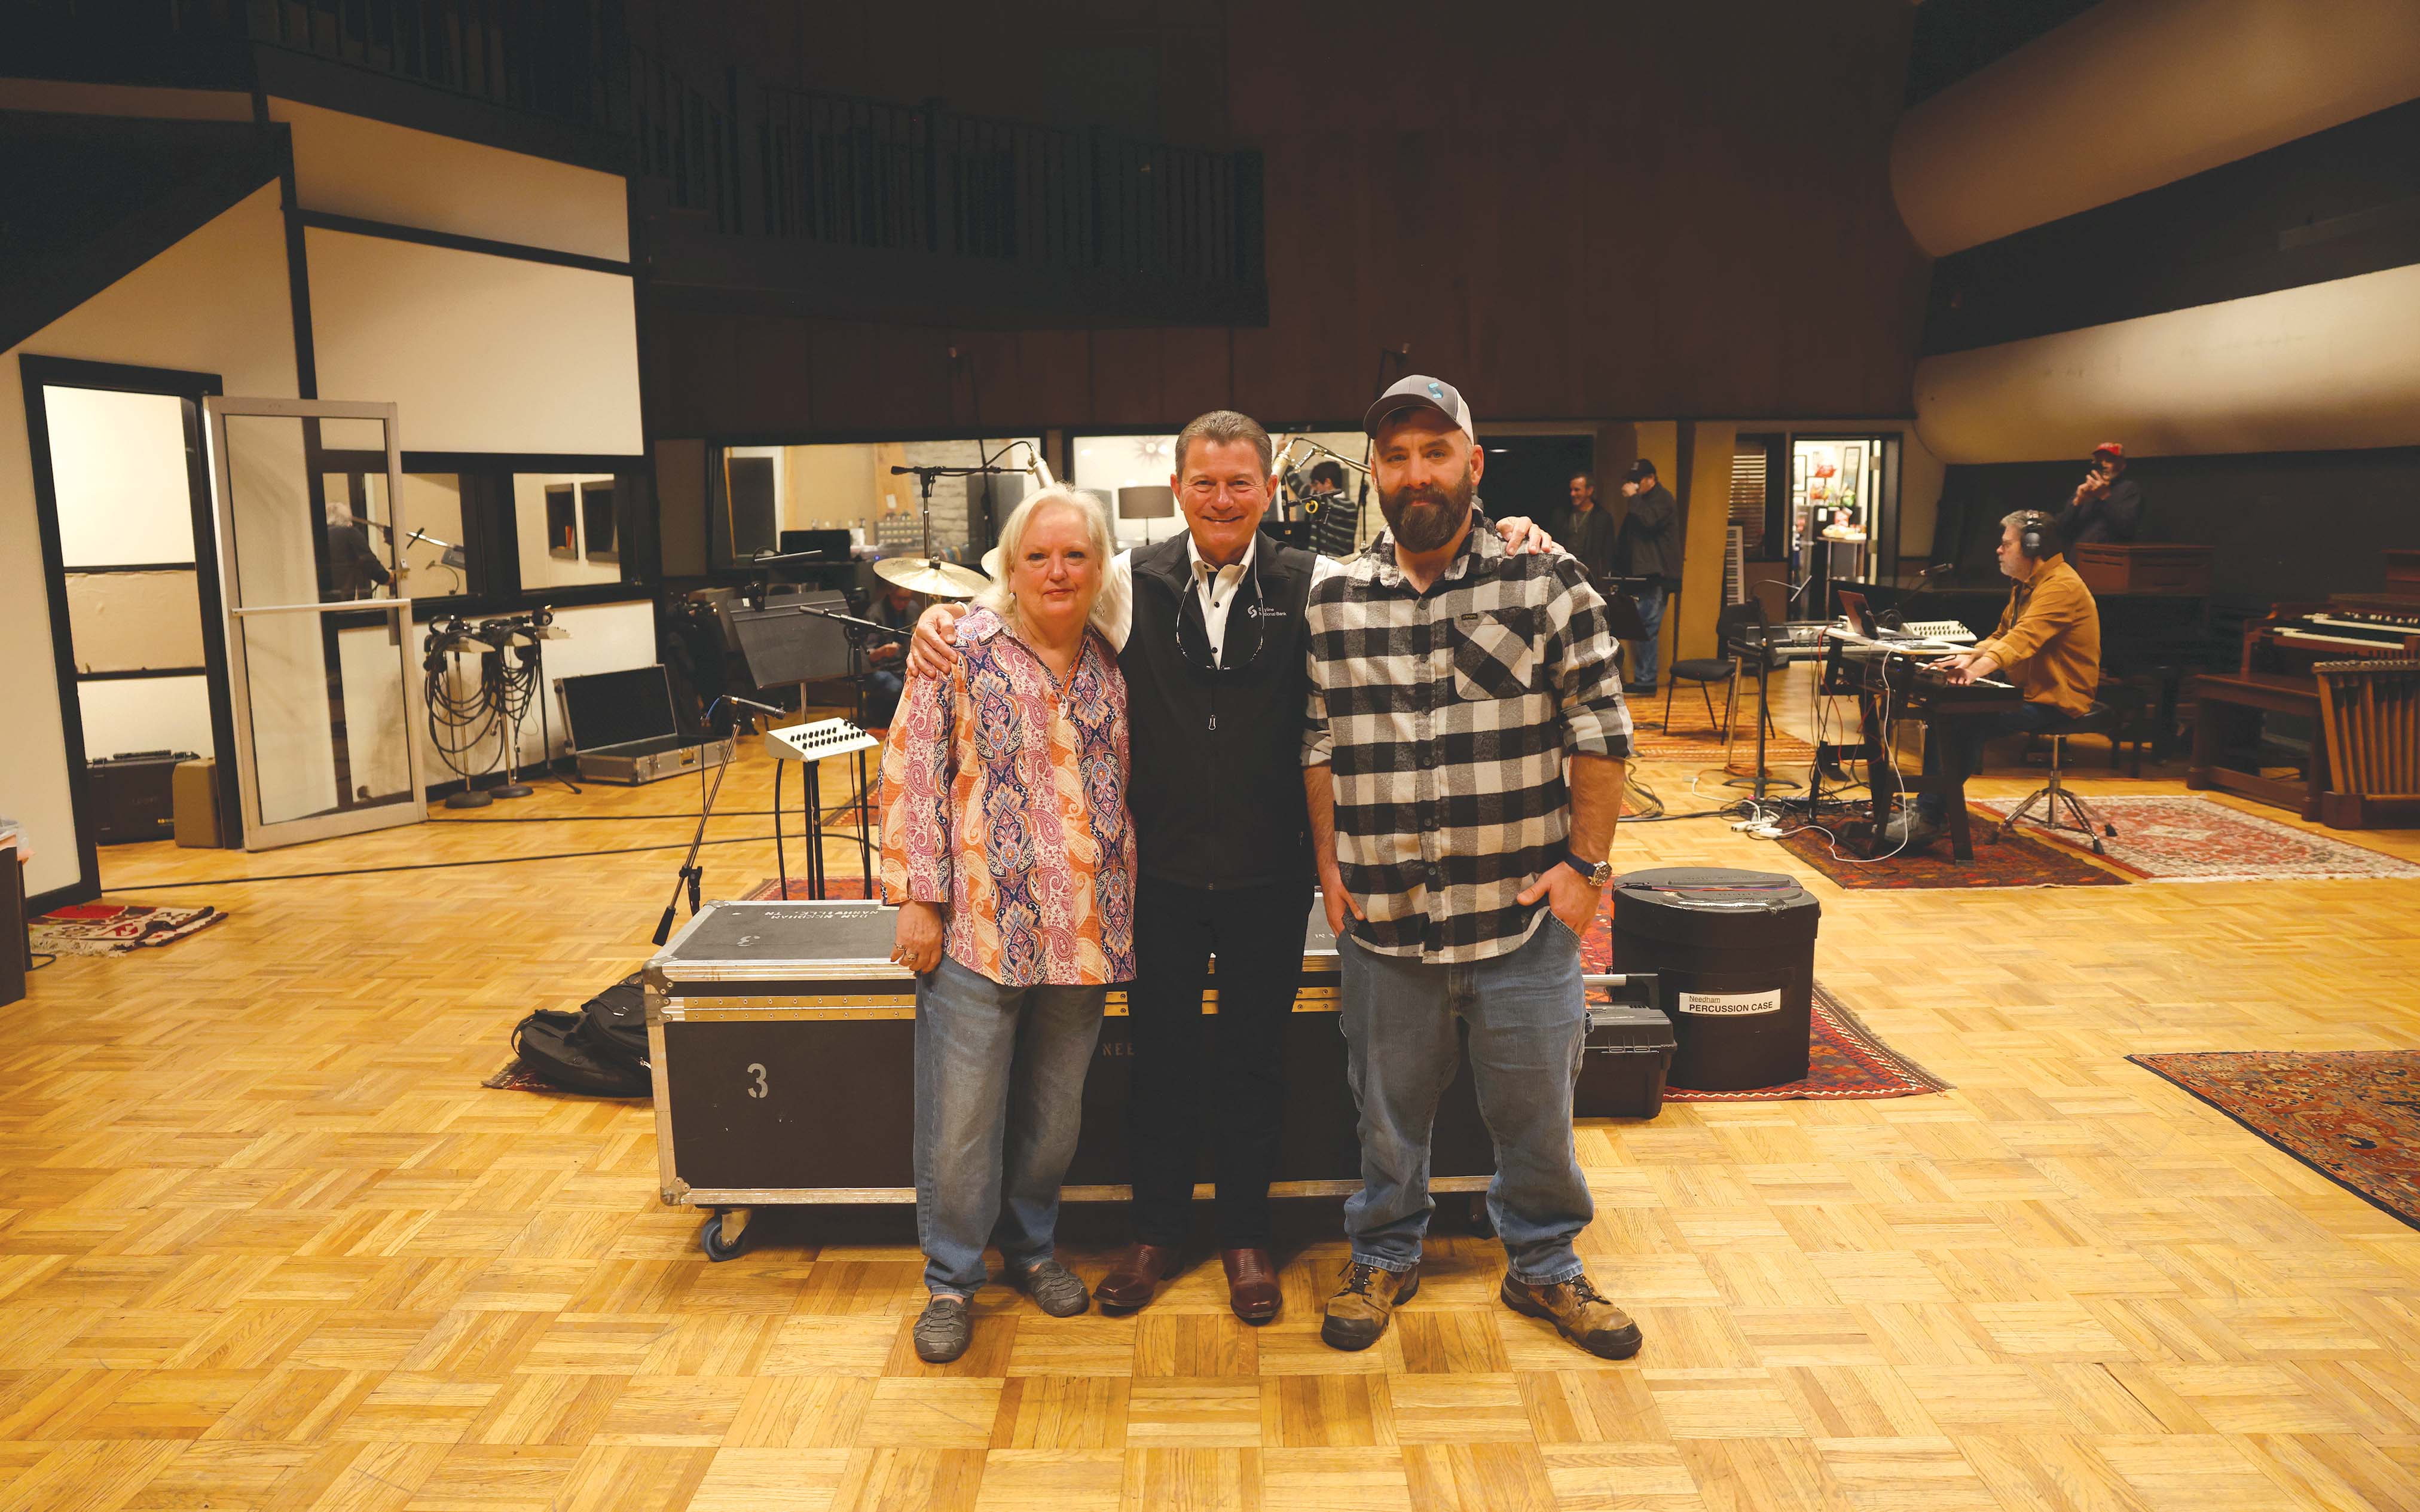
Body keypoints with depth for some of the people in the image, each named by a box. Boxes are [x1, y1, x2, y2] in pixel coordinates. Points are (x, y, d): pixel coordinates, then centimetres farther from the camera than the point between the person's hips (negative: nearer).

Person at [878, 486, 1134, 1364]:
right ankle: (951, 1279, 23)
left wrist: (1127, 910, 13)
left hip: (1084, 931, 4)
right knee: (961, 1117, 3)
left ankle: (1031, 1246, 36)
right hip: (979, 928, -4)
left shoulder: (1113, 666, 7)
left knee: (1055, 1109, 16)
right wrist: (919, 900, -11)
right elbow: (911, 773, -7)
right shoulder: (963, 651, -7)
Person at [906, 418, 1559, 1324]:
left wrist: (1506, 551, -23)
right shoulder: (1131, 584, -2)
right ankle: (1157, 1228, 34)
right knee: (1161, 1053, 14)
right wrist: (944, 613, -11)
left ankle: (1245, 1231, 35)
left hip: (1271, 876, 0)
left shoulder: (1314, 587, -4)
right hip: (1162, 872, 1)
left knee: (1256, 1055, 14)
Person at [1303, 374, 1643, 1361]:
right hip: (1380, 913, 1)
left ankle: (1544, 1265, 36)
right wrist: (1329, 863, 3)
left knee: (1536, 1107, 13)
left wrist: (1585, 862, -5)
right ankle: (1382, 1259, 37)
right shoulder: (1331, 602, 3)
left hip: (1524, 910, -1)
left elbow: (1600, 732, -2)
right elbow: (1316, 745, 8)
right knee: (1388, 1104, 16)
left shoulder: (1545, 585, -3)